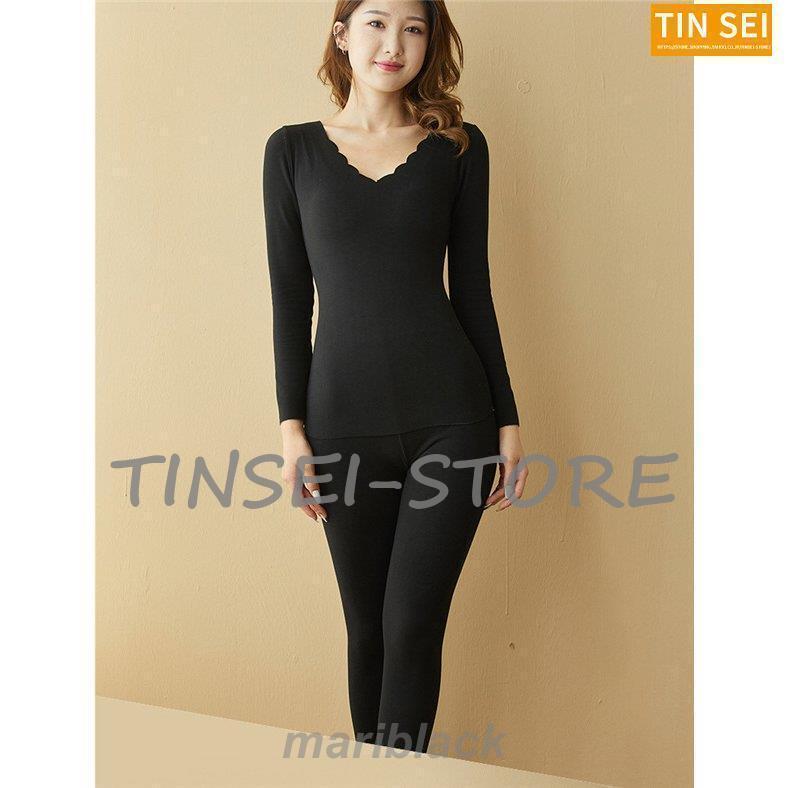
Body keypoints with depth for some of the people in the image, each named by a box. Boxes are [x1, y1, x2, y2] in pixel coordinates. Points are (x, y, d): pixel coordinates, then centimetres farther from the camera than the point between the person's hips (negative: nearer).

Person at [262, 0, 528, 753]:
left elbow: (471, 288, 6)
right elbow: (290, 299, 4)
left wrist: (508, 419, 4)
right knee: (367, 628, 11)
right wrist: (292, 425, -2)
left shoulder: (459, 147, 6)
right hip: (343, 420, 1)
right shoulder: (293, 150, 6)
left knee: (413, 626, 0)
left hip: (450, 415, 0)